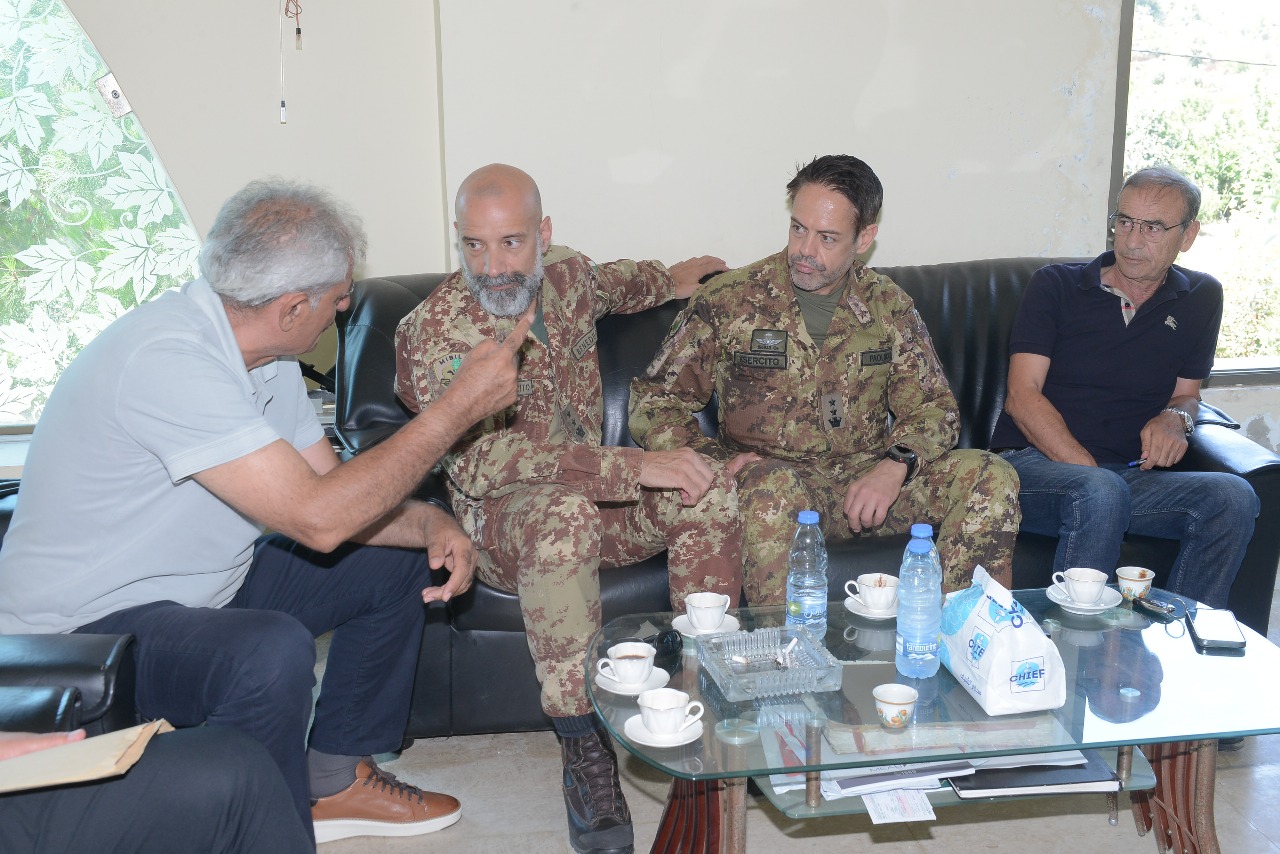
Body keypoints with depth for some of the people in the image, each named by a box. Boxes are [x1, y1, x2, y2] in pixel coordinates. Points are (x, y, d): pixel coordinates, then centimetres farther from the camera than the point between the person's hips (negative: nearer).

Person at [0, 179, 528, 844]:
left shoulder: (265, 355, 1)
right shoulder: (166, 357, -30)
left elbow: (333, 490, 7)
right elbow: (317, 519, -34)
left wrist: (430, 524, -13)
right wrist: (460, 407, -29)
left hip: (205, 587, 10)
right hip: (83, 631, -10)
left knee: (398, 562, 9)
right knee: (272, 651, -37)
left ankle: (334, 779, 17)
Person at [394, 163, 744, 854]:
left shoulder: (565, 274, 0)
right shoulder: (435, 333, -21)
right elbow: (483, 460, -34)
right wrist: (633, 466, -40)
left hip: (592, 492, 6)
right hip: (500, 519, -6)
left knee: (708, 489, -17)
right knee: (564, 512, -39)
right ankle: (584, 751, -32)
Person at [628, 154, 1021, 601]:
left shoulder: (890, 306, 7)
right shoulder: (728, 300, -2)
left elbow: (933, 407, 9)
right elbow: (654, 400, 0)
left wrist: (894, 464, -14)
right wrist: (713, 460, -20)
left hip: (868, 477, 4)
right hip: (771, 474, -3)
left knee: (991, 478, -17)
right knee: (775, 490, -39)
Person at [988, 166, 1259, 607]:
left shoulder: (1200, 299, 15)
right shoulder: (1055, 286, 3)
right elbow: (1022, 397, -6)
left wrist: (1175, 417, -3)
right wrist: (1091, 471, -16)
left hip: (1129, 476, 4)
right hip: (1034, 464, -4)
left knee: (1233, 497, -23)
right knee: (1101, 493, -37)